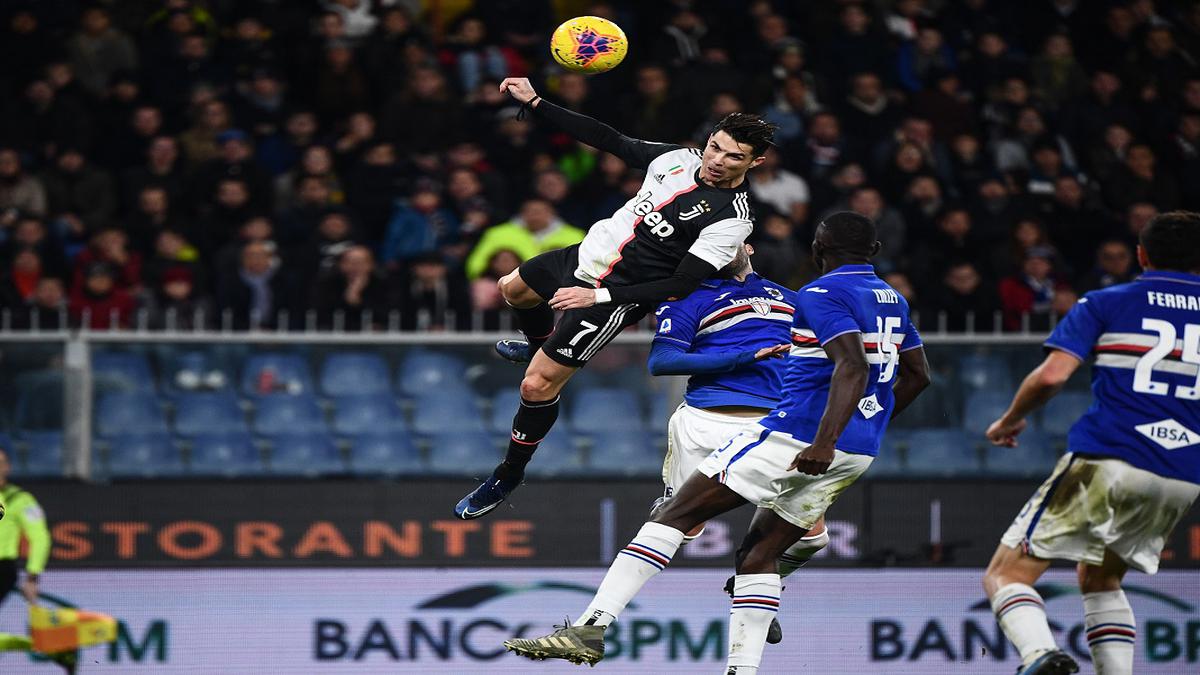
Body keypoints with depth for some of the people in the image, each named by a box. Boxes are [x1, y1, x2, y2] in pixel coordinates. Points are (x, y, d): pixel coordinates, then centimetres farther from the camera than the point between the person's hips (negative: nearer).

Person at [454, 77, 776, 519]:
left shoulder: (732, 219, -25)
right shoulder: (679, 158, -6)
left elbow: (680, 286, -27)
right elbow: (607, 140, 5)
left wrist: (599, 296, -30)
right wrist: (534, 103, 3)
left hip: (616, 296, -8)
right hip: (586, 254, 8)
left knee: (538, 385, -9)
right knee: (513, 290, 33)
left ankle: (508, 478, 11)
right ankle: (539, 347, 64)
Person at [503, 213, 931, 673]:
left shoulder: (824, 294, -9)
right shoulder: (891, 300, 17)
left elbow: (853, 368, -23)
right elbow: (917, 375, 27)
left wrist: (823, 443, -32)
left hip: (800, 435, -8)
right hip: (858, 453, 8)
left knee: (678, 513, -6)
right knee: (759, 553, 15)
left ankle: (592, 626, -16)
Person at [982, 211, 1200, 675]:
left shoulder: (1106, 303, 5)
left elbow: (1052, 375, -7)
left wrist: (1010, 420, 11)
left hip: (1106, 462, -4)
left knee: (1006, 574, 0)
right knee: (1099, 578, 28)